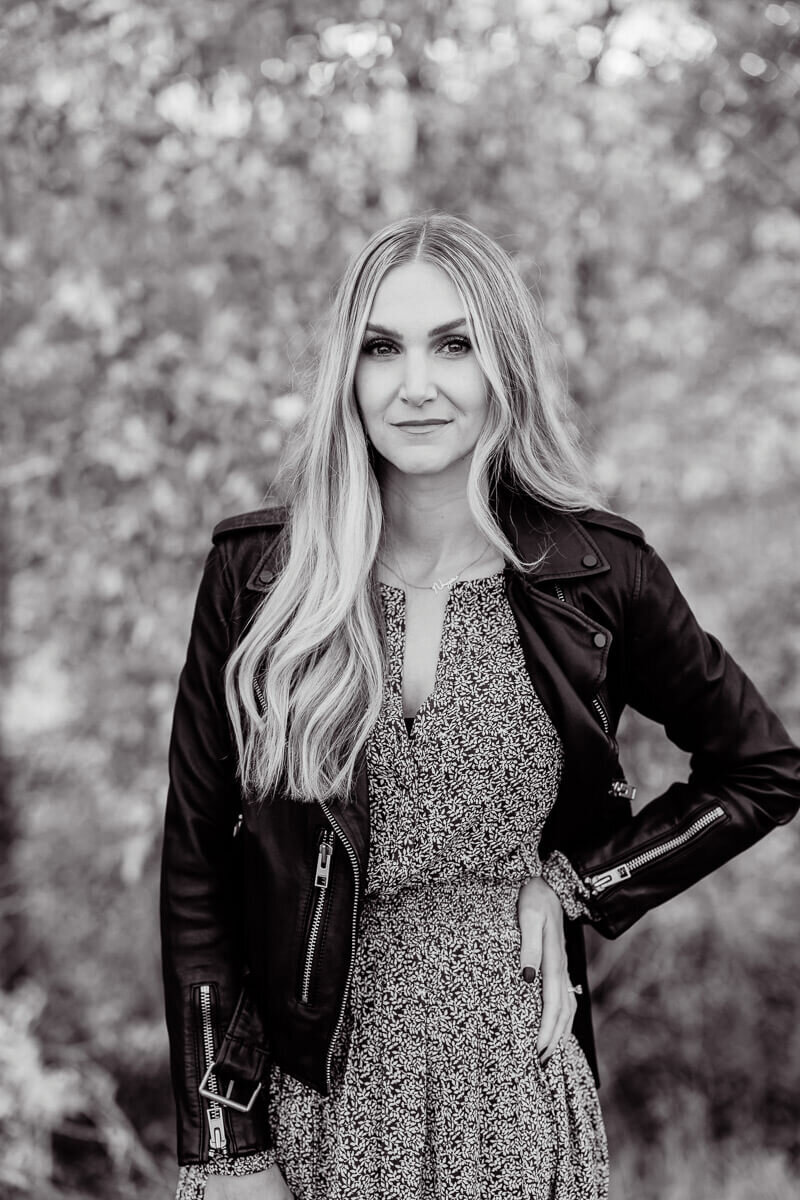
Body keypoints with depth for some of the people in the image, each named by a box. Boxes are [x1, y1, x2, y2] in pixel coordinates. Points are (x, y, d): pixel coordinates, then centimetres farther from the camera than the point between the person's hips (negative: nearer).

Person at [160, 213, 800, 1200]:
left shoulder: (596, 574, -5)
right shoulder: (256, 573, -5)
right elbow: (196, 868, -2)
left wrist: (575, 884, -3)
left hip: (516, 1089, 0)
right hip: (313, 1097, 0)